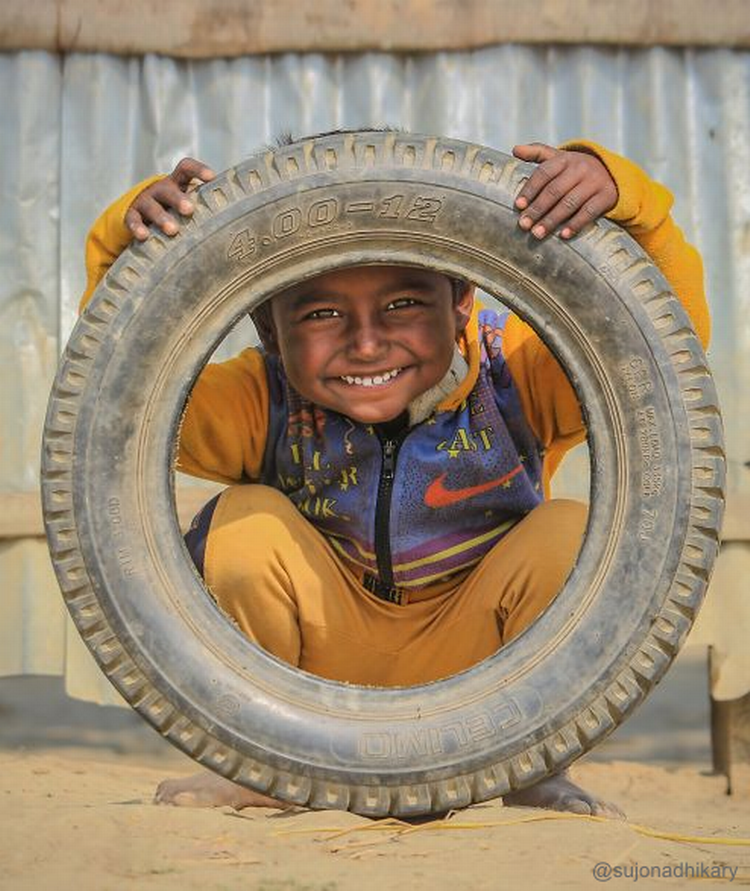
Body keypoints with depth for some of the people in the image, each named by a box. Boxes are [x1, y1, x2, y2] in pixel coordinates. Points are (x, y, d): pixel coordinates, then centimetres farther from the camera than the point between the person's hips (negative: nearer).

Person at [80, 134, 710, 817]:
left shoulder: (515, 370, -19)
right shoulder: (263, 401, -16)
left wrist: (622, 194, -46)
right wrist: (123, 255, -39)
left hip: (471, 664, -1)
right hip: (322, 670, 1)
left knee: (571, 532, -27)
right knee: (245, 522, -25)